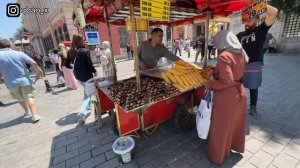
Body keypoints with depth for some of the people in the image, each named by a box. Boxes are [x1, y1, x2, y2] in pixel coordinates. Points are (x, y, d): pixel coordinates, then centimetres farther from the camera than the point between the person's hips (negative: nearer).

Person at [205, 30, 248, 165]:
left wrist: (211, 85, -15)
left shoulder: (223, 56, -24)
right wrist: (216, 71, 10)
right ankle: (234, 145, 52)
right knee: (236, 122, 27)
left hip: (226, 96, -8)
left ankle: (217, 156, 33)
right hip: (239, 93, 8)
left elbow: (227, 82, -28)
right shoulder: (241, 53, 2)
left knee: (221, 127, 11)